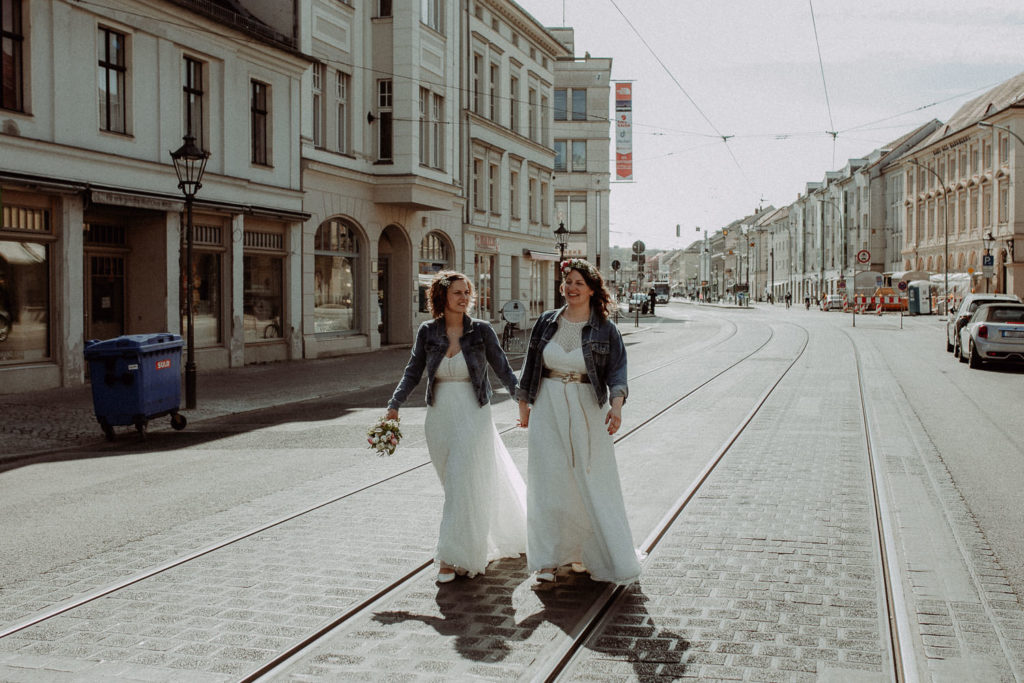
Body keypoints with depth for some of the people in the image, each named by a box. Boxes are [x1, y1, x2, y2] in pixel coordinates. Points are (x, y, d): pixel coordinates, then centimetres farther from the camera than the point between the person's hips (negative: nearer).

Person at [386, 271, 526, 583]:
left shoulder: (481, 330, -5)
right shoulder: (428, 332, 1)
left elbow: (503, 369, -1)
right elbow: (413, 373, 7)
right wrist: (394, 405, -1)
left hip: (473, 417, -3)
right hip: (439, 417, 3)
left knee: (462, 486, -8)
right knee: (455, 485, 12)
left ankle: (452, 557, -3)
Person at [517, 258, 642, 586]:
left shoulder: (605, 329, -2)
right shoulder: (547, 322, 5)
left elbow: (616, 371, -11)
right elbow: (530, 365, 12)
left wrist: (616, 404, -28)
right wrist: (523, 405, 13)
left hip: (587, 411, -1)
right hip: (548, 409, 2)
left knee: (592, 482, 3)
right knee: (548, 482, 2)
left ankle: (586, 553, 21)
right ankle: (548, 559, 11)